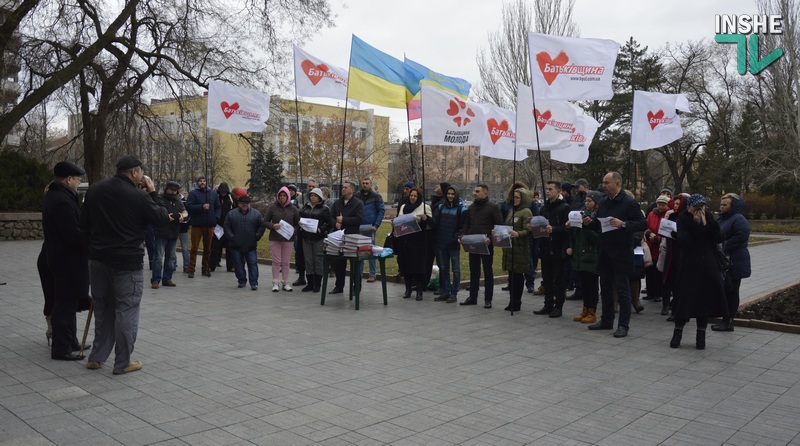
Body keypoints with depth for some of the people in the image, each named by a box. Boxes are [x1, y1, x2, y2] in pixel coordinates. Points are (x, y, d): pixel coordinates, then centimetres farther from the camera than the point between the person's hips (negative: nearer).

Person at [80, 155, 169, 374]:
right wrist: (152, 193, 0)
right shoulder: (138, 196, -14)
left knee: (103, 308, 18)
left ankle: (97, 357, 23)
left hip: (98, 259, 7)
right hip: (127, 262, -6)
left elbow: (84, 224, 12)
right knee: (126, 310, 2)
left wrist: (93, 246, 20)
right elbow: (162, 220, -7)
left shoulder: (94, 190, 7)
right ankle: (122, 362, 6)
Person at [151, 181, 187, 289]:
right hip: (161, 233, -6)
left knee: (171, 257, 11)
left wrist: (183, 215, -9)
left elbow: (185, 211, 15)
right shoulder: (160, 199, -2)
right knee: (159, 257, -7)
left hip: (173, 233, 7)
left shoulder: (178, 201, 18)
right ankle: (155, 280, -3)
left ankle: (167, 279, 19)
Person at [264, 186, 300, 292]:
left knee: (285, 262, 7)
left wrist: (293, 232, -9)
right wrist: (273, 226, -16)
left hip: (288, 239, 1)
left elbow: (298, 223, 9)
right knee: (276, 261, 1)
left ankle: (286, 283, 13)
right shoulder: (273, 207, 0)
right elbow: (265, 221, 3)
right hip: (274, 238, -1)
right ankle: (276, 283, 7)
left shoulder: (293, 208, 4)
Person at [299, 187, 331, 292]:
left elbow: (328, 224, -6)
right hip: (306, 237, 5)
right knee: (308, 260, 7)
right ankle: (310, 283, 16)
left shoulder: (324, 209, -1)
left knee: (318, 260, 0)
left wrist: (320, 230, -19)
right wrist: (300, 225, 1)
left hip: (318, 238, -5)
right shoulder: (305, 207, 14)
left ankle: (317, 284, 9)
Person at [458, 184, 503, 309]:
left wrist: (491, 238, -21)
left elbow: (499, 226, -9)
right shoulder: (471, 207, 14)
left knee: (488, 272, 4)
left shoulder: (493, 207, -5)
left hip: (486, 244, -6)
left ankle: (488, 299, 10)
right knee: (473, 271, 12)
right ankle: (472, 297, 21)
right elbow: (466, 224, 17)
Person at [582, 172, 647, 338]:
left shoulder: (630, 203, -10)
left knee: (622, 289, 1)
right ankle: (606, 320, 26)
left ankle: (623, 325, 9)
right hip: (604, 252, 7)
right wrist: (590, 222, -1)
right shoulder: (604, 202, 11)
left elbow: (643, 224, -14)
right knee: (605, 287, 15)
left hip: (621, 253, -7)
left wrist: (623, 224, -25)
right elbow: (598, 223, 19)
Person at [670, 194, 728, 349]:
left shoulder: (709, 217, 7)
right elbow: (683, 240, -18)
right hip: (689, 265, -3)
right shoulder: (683, 219, -4)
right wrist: (696, 224, -18)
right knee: (685, 297, -4)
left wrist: (706, 223, -13)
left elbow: (717, 237, -5)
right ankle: (678, 332, 10)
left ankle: (701, 335, 15)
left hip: (708, 266, 3)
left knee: (705, 299, 4)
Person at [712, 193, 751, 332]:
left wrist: (724, 247, -21)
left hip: (734, 262, -9)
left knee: (731, 292, -2)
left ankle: (728, 322, 5)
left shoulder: (738, 219, -13)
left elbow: (741, 236, -27)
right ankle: (726, 320, 19)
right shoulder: (721, 218, 15)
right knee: (724, 291, 11)